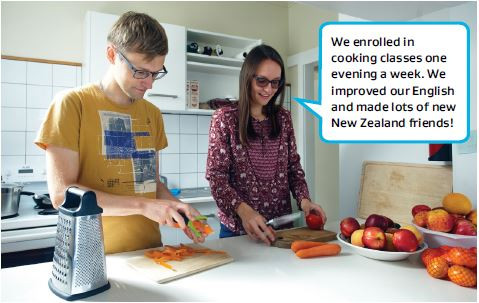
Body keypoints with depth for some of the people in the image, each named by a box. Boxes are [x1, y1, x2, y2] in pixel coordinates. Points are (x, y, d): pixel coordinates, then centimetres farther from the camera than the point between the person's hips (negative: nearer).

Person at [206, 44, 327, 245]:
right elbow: (215, 175, -12)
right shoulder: (225, 118, -8)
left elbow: (293, 166, 7)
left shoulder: (283, 118, 4)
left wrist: (304, 199, -11)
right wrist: (244, 211, -27)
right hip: (238, 228, -4)